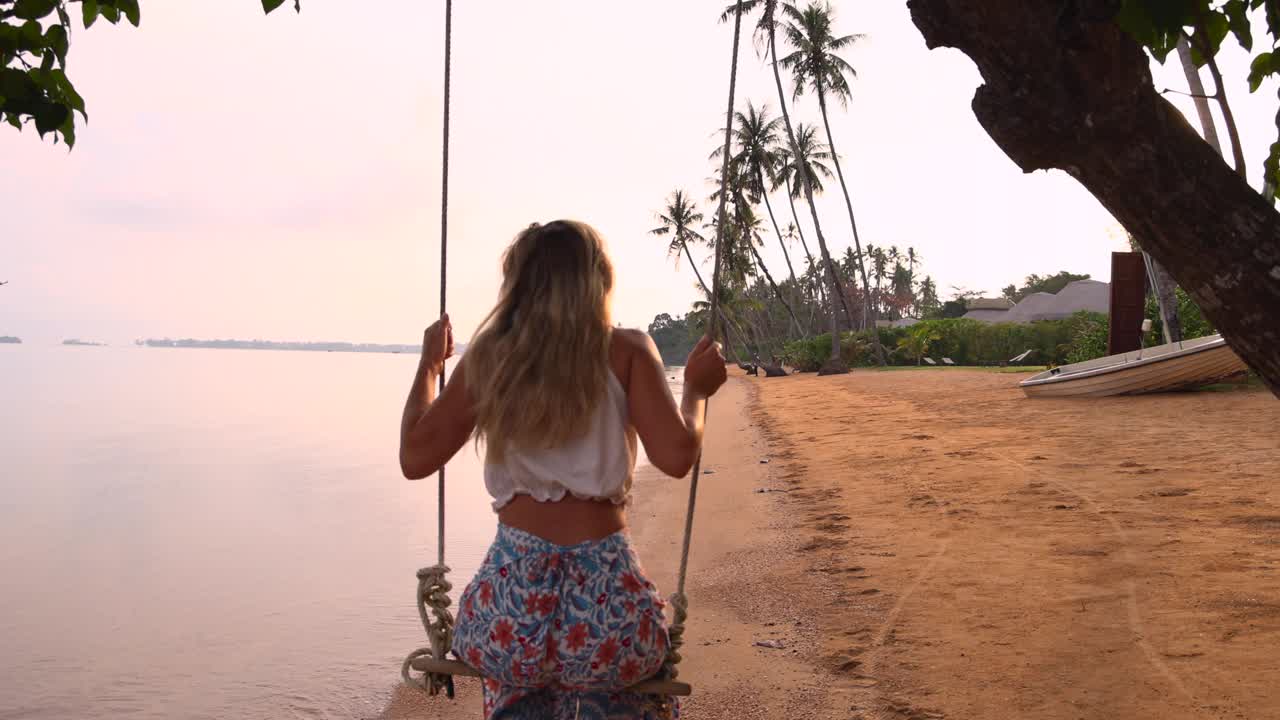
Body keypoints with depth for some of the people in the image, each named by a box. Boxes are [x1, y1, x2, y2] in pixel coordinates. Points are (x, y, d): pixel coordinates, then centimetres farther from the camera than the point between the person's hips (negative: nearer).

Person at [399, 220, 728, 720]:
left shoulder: (487, 356, 5)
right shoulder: (626, 351, -1)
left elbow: (415, 458, 8)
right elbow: (676, 456, -10)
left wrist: (429, 364, 22)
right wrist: (697, 390, 9)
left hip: (509, 608, 2)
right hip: (605, 604, -1)